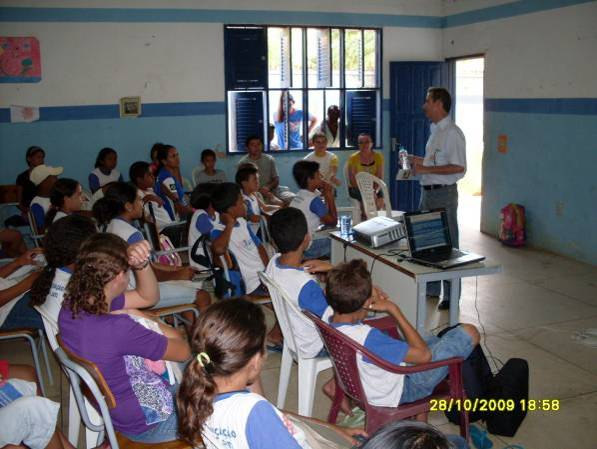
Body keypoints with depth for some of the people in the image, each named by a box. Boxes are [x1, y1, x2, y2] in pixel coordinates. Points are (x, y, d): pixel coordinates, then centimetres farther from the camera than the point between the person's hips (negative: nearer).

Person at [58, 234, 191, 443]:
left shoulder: (71, 308, -11)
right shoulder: (117, 328, -37)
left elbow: (148, 297, 1)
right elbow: (183, 351, -20)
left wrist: (142, 265, -18)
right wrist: (137, 317, -8)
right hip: (146, 425, -7)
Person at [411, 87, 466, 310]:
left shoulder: (452, 133, -14)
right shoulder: (435, 131, 15)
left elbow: (458, 167, -22)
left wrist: (426, 169, -22)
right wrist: (418, 161, 11)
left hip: (443, 194, -10)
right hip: (428, 192, 10)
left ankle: (451, 296, 8)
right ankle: (430, 288, 29)